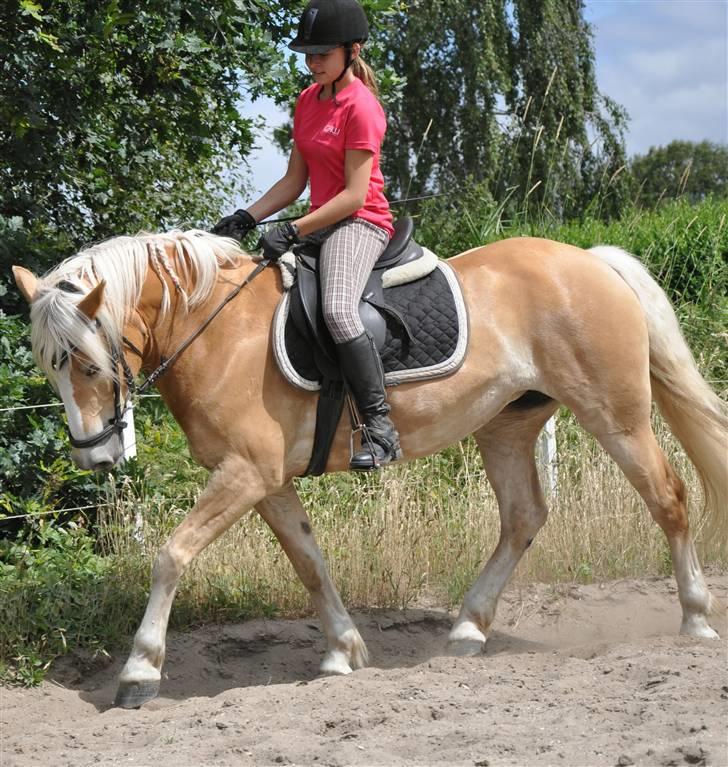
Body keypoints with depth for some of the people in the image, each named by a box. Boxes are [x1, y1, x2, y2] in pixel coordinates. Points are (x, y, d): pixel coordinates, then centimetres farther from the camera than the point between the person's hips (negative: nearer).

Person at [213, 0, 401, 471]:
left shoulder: (361, 106, -13)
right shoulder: (308, 101, 13)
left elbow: (355, 194, -18)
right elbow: (295, 181, 15)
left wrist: (293, 231, -23)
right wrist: (247, 218, 2)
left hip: (360, 223, -10)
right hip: (321, 224, 10)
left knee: (337, 308, -35)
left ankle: (381, 428, -34)